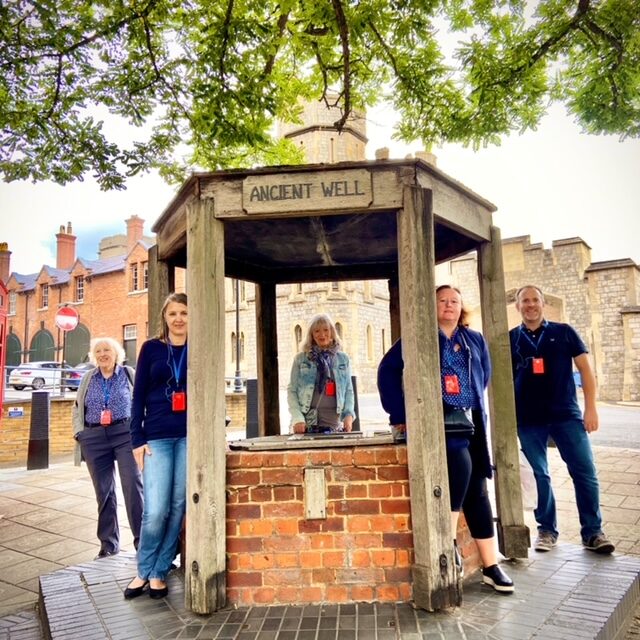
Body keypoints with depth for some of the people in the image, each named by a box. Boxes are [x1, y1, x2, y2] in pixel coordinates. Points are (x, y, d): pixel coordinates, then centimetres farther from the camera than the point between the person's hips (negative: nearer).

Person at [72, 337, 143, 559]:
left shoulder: (128, 374, 6)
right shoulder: (88, 378, 15)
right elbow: (77, 408, 20)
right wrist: (79, 433, 7)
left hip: (125, 434, -3)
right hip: (94, 438, 3)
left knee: (133, 485, -9)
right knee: (103, 491, 7)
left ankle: (142, 539, 0)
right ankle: (108, 543, 18)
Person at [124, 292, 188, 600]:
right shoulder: (151, 348, 5)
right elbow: (139, 396, 4)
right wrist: (137, 439, -2)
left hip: (189, 437, 1)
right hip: (157, 437, -1)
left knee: (178, 507, 5)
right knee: (156, 510, -6)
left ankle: (159, 572, 21)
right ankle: (144, 571, 18)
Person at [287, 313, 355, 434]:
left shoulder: (343, 359, 11)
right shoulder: (300, 359, 5)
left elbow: (349, 390, 12)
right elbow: (292, 391, 3)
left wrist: (349, 414, -3)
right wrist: (297, 418, -9)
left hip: (335, 423, 2)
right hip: (306, 424, -2)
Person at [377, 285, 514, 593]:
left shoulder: (475, 340, 11)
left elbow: (484, 376, 18)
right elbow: (387, 370, -7)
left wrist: (472, 404, 8)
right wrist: (399, 415, -10)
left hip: (471, 424, 5)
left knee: (478, 491, 5)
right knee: (459, 466, -27)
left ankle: (491, 566, 15)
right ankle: (448, 544, -8)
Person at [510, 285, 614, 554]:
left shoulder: (564, 332, 4)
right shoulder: (510, 339, 5)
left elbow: (585, 369, 3)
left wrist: (591, 407, -4)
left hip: (566, 415, 0)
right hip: (528, 420, 0)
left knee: (585, 473, 1)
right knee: (539, 476, 7)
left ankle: (593, 532, 15)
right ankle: (546, 530, 21)